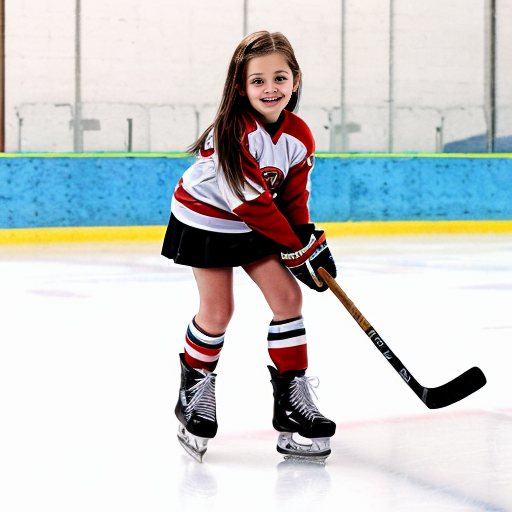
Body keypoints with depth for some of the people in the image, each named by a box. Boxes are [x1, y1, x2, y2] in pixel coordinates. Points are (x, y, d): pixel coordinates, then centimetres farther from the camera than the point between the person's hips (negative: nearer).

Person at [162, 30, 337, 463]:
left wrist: (313, 241, -11)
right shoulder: (234, 130, -28)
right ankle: (196, 385, 20)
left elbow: (293, 197, 2)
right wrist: (295, 249, -21)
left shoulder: (300, 136, -8)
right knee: (218, 311, -5)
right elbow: (250, 200, -26)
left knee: (288, 296, -4)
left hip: (256, 226, 6)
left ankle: (292, 395, 3)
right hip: (206, 220, -6)